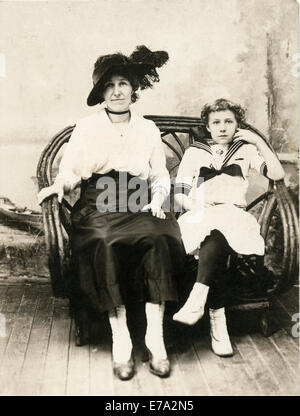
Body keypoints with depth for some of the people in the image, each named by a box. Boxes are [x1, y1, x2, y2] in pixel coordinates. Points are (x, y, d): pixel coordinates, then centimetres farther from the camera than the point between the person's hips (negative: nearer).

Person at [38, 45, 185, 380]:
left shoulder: (148, 129, 18)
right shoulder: (86, 127, 14)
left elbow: (161, 176, 17)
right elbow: (69, 169, 9)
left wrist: (157, 200, -2)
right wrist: (59, 184, -13)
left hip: (138, 206, 1)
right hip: (98, 205, -1)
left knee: (158, 238, -32)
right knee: (103, 243, -35)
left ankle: (155, 337, -27)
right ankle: (120, 340, -27)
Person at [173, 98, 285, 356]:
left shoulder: (246, 150, 17)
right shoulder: (194, 152, 16)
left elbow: (277, 174, 2)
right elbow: (179, 193, 11)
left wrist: (259, 141, -2)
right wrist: (197, 207, -9)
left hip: (235, 217, 0)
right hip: (199, 217, 0)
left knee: (218, 232, -38)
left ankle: (197, 301, -43)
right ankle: (217, 320, -37)